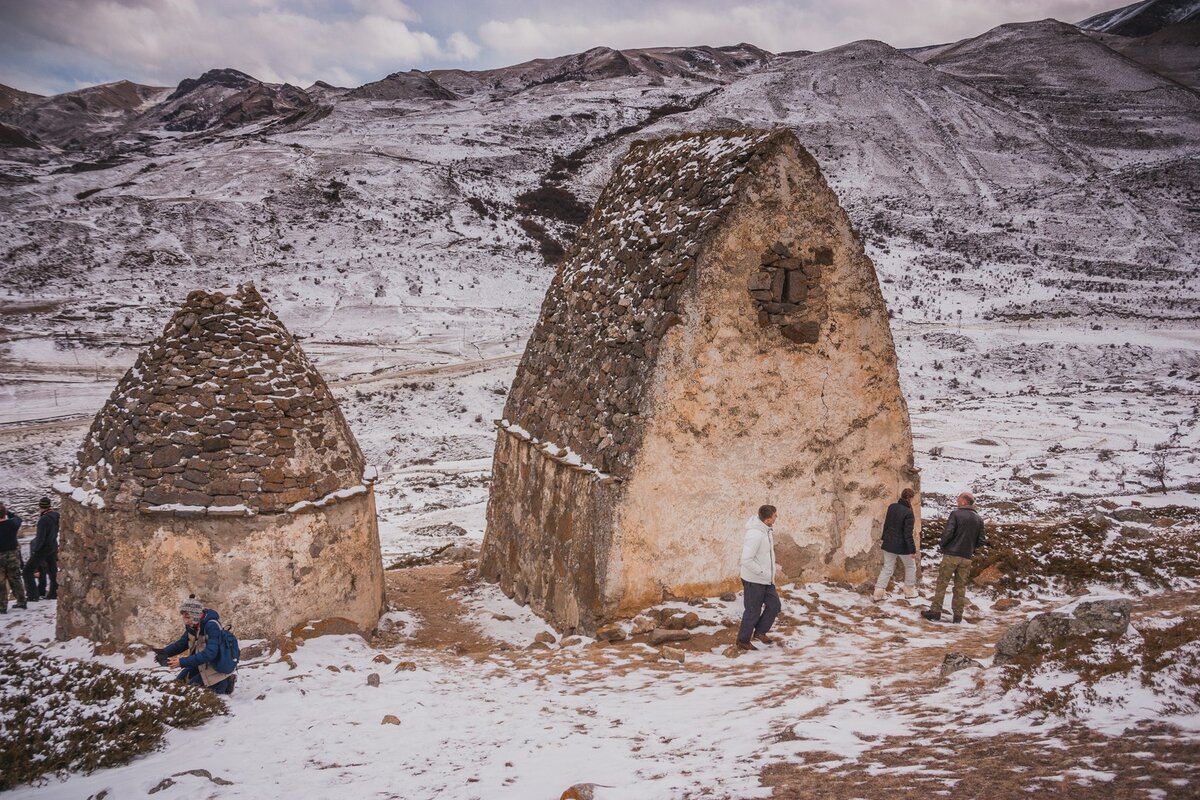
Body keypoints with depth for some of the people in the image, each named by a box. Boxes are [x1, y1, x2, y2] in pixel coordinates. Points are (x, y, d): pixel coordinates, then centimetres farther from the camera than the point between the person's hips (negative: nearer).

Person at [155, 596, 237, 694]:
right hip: (200, 663, 8)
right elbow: (183, 642, 8)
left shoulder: (211, 626, -29)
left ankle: (225, 682, 5)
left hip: (215, 666, -8)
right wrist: (165, 652, -10)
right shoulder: (192, 625, -5)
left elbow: (209, 654, -36)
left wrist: (183, 662, -38)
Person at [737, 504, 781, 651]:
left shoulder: (766, 530, 1)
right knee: (753, 611, 5)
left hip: (766, 579, 9)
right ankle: (743, 641, 22)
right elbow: (746, 560, -29)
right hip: (754, 580, -8)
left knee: (774, 605, 12)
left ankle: (760, 631, 28)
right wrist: (764, 573, -22)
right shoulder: (755, 535, -28)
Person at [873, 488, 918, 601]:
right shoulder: (908, 512, -21)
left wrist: (884, 539, 22)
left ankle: (878, 593, 7)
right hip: (902, 545, -6)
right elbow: (908, 534, -20)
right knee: (910, 567, 19)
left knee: (887, 568, 13)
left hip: (889, 544, 6)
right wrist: (913, 550, -14)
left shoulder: (891, 507, -1)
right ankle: (909, 591, 28)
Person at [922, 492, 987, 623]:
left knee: (942, 583, 2)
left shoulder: (956, 514, -9)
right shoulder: (979, 519, 7)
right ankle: (958, 615, 12)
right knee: (961, 586, 11)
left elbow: (948, 533, -16)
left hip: (951, 554, -4)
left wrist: (943, 546, 0)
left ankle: (935, 612, 2)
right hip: (967, 557, 4)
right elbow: (981, 541, 5)